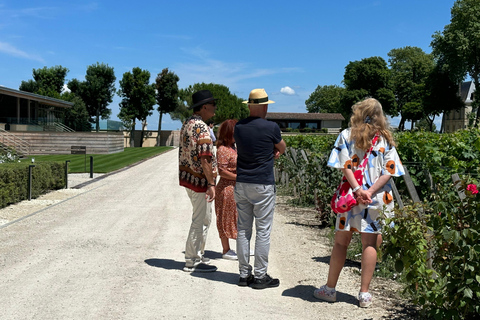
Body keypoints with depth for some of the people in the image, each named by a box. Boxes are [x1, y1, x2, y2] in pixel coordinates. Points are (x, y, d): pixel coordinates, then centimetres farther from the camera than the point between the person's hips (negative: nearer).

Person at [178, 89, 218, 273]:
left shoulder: (187, 124, 12)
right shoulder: (201, 127, -19)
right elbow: (205, 158, -24)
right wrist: (211, 184, -23)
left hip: (188, 178, 10)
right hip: (199, 180, -10)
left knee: (204, 219, 20)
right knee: (199, 221, -1)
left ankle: (197, 255, 29)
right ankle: (192, 261, 8)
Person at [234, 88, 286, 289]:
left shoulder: (239, 127, 5)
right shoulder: (271, 127, -10)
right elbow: (282, 148, 8)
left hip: (241, 184, 5)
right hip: (263, 185, -5)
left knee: (243, 230, 10)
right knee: (263, 231, 2)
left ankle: (244, 274, 16)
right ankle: (260, 276, 7)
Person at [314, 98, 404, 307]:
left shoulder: (347, 135, 2)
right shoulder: (385, 140, 6)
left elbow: (344, 166, -8)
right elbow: (388, 172, -3)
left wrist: (357, 189, -12)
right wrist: (370, 192, -10)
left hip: (351, 196, -1)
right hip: (377, 200, 1)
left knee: (341, 242, 7)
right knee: (370, 244, 5)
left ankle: (330, 289, 16)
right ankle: (364, 294, 8)